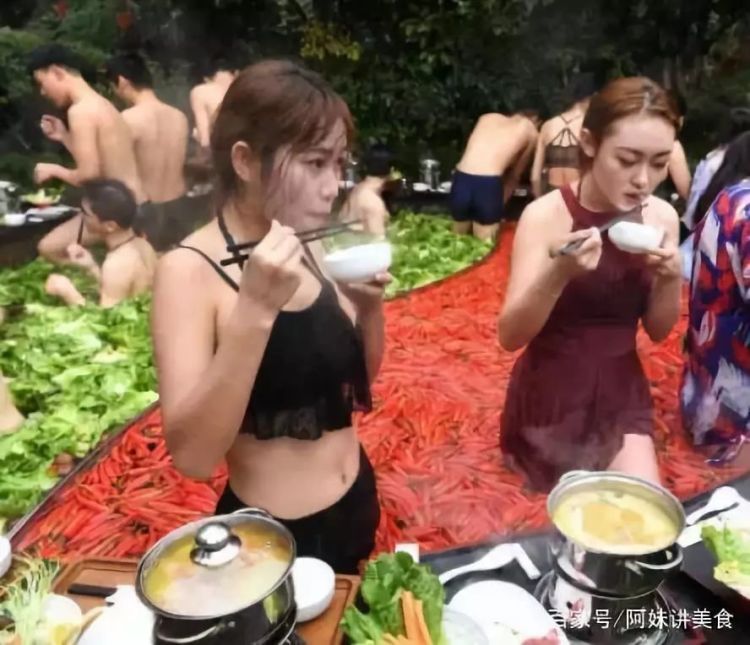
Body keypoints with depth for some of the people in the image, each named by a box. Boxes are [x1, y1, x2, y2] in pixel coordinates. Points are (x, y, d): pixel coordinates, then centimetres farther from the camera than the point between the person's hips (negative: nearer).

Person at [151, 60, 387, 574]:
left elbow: (359, 383, 5)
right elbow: (192, 456, -27)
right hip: (270, 535, -6)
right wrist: (255, 309, -36)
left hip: (356, 506, 6)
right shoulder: (190, 271, -21)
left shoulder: (310, 252, -3)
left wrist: (370, 304, -13)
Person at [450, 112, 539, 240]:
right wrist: (500, 203, 29)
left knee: (458, 239, 21)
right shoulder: (530, 131, 15)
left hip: (461, 180, 4)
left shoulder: (487, 118, 26)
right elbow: (515, 175, 20)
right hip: (488, 185, -4)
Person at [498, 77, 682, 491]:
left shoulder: (661, 217, -5)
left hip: (621, 394, 4)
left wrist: (671, 278, -16)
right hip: (551, 396, -3)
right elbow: (510, 336, -22)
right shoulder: (546, 215, -19)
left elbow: (658, 331, 3)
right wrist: (559, 273, -38)